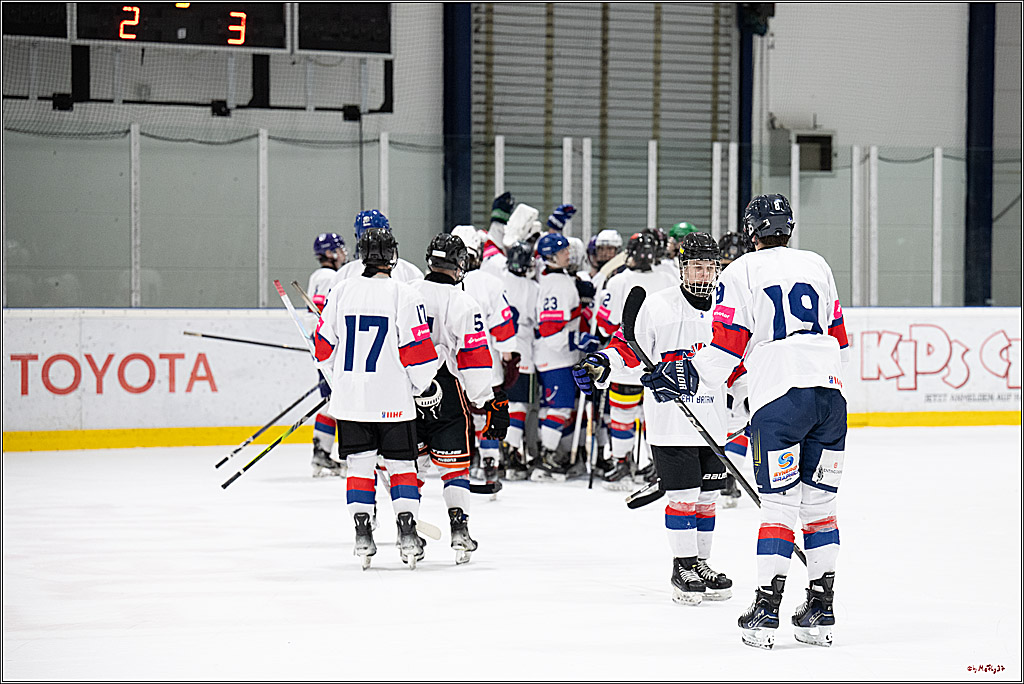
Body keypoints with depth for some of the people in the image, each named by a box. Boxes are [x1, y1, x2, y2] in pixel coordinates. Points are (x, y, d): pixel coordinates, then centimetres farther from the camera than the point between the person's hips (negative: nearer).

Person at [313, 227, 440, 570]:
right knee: (401, 464, 7)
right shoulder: (404, 296, -9)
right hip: (393, 399, -3)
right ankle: (407, 535, 1)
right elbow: (418, 351, -10)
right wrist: (420, 385, 6)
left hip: (349, 397, 3)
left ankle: (363, 536, 4)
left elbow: (324, 345, 8)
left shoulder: (341, 291, 2)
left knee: (360, 464, 10)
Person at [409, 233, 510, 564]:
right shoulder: (463, 304, -10)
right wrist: (489, 401, -6)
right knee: (454, 462, 4)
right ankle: (459, 526, -5)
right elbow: (475, 359, -12)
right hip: (446, 394, -4)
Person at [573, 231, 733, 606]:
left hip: (713, 420, 5)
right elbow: (628, 346, -4)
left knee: (707, 495, 10)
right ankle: (683, 567, 6)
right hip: (669, 418, -5)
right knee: (683, 495, -5)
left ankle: (701, 563, 23)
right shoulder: (658, 305, -7)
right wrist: (599, 365, -21)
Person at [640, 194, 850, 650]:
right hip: (829, 394, 4)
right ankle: (820, 610, 10)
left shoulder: (742, 271, 4)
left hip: (779, 395, -4)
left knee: (779, 503, -2)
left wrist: (688, 376, 11)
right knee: (820, 503, 10)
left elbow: (728, 343, -2)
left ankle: (766, 612, -5)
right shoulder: (817, 266, 18)